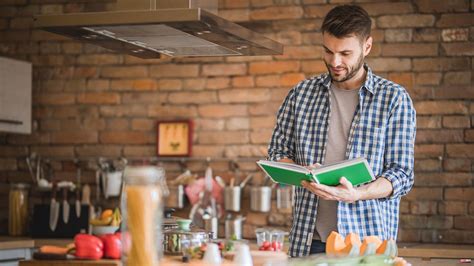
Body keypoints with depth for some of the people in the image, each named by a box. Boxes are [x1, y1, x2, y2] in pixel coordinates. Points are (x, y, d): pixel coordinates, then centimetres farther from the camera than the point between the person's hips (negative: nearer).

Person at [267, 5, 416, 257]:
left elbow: (401, 175, -5)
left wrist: (356, 194, -23)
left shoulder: (394, 98, -2)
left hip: (368, 239, -2)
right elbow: (277, 151, 12)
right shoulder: (301, 94, 8)